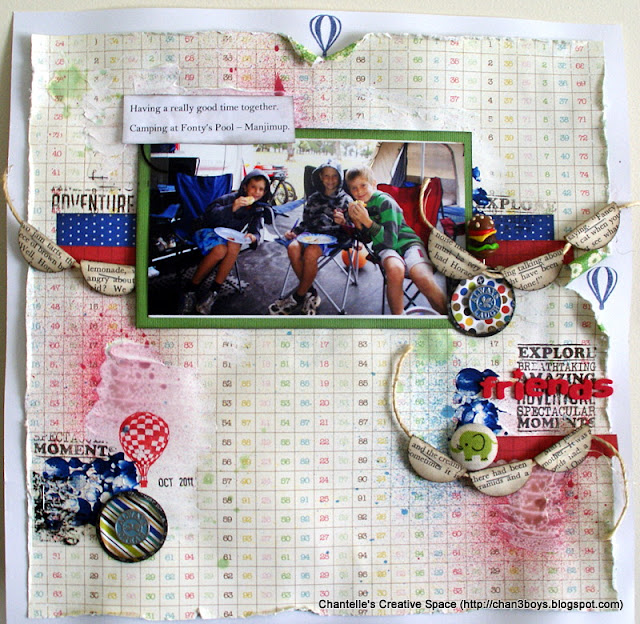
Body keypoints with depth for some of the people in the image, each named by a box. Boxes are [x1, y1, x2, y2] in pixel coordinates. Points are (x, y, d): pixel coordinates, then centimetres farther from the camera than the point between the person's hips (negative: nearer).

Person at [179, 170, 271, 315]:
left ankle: (213, 292, -27)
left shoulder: (257, 209, 0)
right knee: (220, 250, -37)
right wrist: (232, 208, -46)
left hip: (230, 235, 4)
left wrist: (253, 237, -27)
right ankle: (190, 289, -18)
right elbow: (210, 216, -30)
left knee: (234, 247, -34)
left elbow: (255, 230, -1)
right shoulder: (230, 199, -19)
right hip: (207, 230, -4)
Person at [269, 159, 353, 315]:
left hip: (332, 237, -4)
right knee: (293, 247, -30)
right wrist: (293, 231, 5)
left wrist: (343, 223, -21)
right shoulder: (313, 198, 20)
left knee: (310, 252, -36)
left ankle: (298, 297, -19)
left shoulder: (346, 200, 8)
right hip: (311, 233, 4)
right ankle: (310, 292, -17)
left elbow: (351, 230, 2)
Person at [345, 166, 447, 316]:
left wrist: (367, 221, -29)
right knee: (394, 269, -37)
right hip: (384, 248, 3)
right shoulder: (357, 205, 7)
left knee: (422, 277, -35)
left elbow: (390, 240, -20)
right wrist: (356, 222, -6)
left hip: (407, 242, -3)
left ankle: (446, 315, -14)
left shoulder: (385, 202, -12)